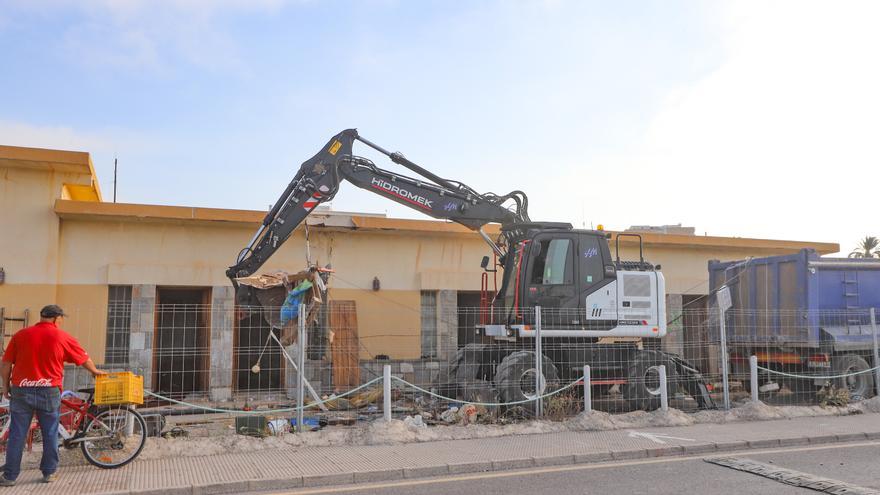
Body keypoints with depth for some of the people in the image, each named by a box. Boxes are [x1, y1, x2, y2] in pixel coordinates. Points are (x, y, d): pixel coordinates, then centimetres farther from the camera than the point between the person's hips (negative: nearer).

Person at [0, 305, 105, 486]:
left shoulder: (21, 335, 3)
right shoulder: (62, 337, 0)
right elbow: (84, 358, 9)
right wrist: (95, 371, 27)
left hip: (21, 390, 1)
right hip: (49, 391, -1)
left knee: (17, 435, 7)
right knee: (50, 434, 10)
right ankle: (49, 473, 16)